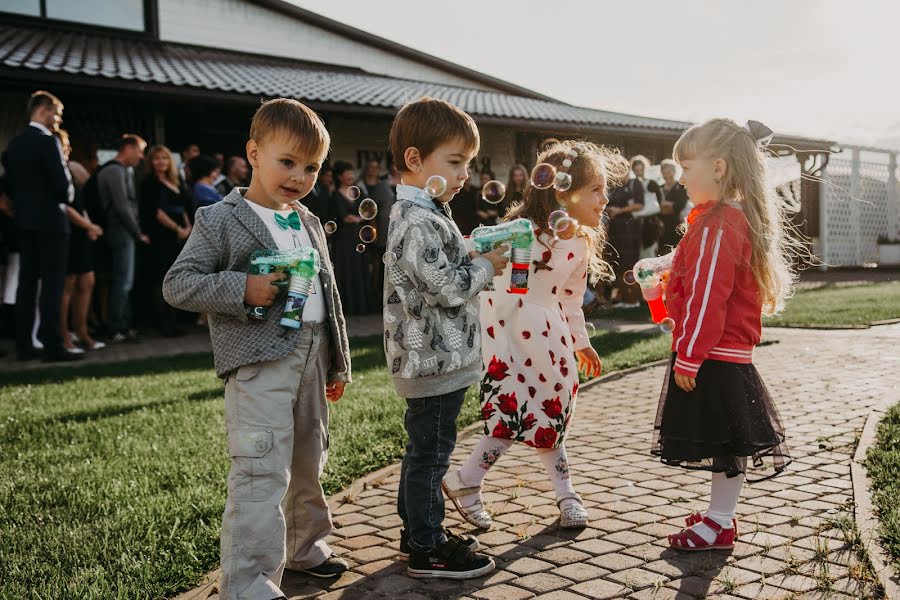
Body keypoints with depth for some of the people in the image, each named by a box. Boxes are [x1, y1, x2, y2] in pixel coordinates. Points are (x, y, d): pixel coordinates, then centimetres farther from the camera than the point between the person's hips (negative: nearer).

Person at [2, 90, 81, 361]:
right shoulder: (48, 141, -12)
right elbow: (63, 184, -16)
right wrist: (67, 197, 4)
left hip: (24, 221, 8)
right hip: (50, 221, -8)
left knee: (26, 283, 10)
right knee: (52, 285, -6)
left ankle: (23, 345, 13)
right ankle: (52, 346, -6)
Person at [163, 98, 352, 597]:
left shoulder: (310, 224, 15)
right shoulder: (221, 220, -5)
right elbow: (177, 284, -9)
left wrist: (337, 363, 19)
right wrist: (242, 288, -22)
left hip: (311, 357, 7)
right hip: (260, 362, -7)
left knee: (307, 464, 19)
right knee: (262, 475, -12)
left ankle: (305, 548, 38)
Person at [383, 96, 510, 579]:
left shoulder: (425, 214, 14)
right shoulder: (417, 222, -21)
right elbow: (448, 287, -24)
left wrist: (477, 259, 9)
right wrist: (488, 264, -10)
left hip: (434, 358, 11)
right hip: (435, 359, -11)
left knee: (424, 449, 19)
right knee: (430, 452, 0)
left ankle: (418, 530, 33)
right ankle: (427, 551, 13)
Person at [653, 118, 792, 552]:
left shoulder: (718, 225, -19)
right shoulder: (737, 218, 13)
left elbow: (707, 299, -22)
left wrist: (688, 358, -19)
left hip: (713, 359, -10)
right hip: (729, 356, 10)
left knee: (724, 444, 1)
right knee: (724, 442, 17)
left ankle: (720, 524, 12)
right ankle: (721, 514, 28)